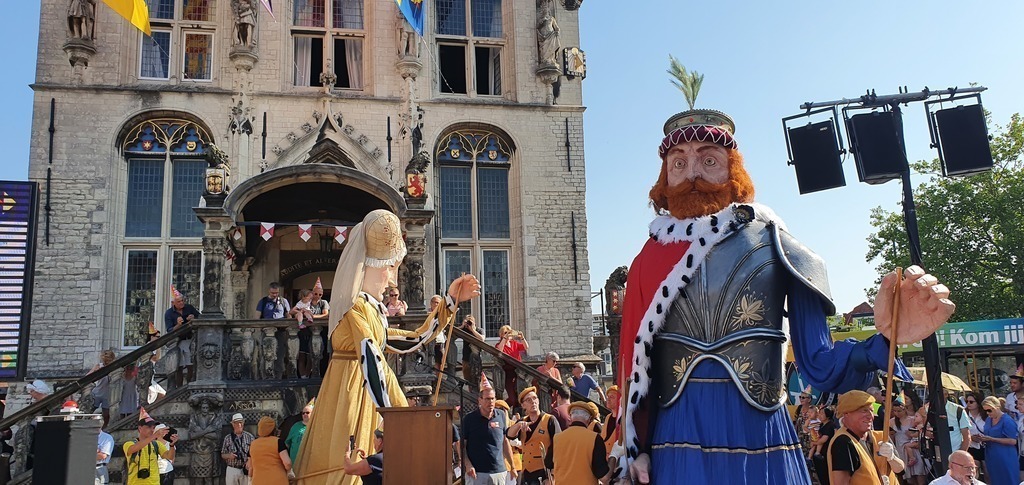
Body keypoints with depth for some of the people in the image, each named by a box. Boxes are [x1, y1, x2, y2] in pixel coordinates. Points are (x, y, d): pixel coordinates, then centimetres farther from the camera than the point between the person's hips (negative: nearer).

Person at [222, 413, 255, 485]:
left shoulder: (250, 437, 1)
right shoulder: (227, 438, 5)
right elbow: (223, 455, 10)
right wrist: (229, 456, -12)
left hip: (246, 470, -1)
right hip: (231, 470, 1)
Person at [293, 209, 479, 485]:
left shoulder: (374, 310, 19)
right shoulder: (356, 304, -10)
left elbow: (415, 341, 21)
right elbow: (370, 357, -21)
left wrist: (451, 301, 20)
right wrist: (389, 412, -29)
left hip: (368, 395, 10)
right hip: (351, 390, -9)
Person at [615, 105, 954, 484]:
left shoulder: (770, 244, -1)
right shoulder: (649, 259, 4)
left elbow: (821, 368, -6)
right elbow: (636, 369, 6)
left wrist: (884, 339, -23)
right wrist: (635, 449, -3)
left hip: (763, 451, 0)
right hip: (676, 451, 1)